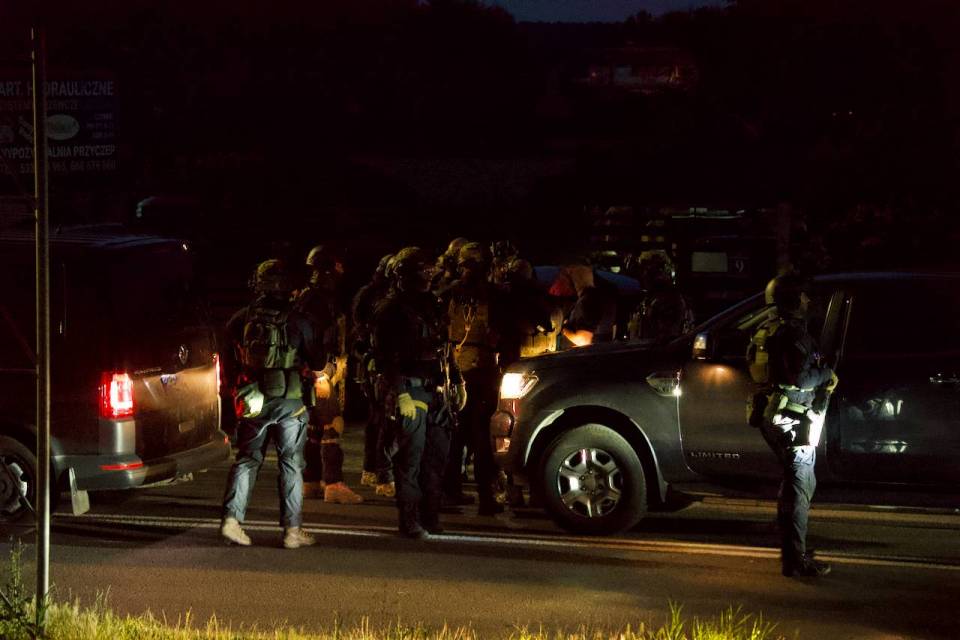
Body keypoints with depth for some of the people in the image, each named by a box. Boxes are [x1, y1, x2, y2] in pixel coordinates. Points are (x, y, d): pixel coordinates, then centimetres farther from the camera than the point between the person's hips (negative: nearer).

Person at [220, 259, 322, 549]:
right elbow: (318, 358, 0)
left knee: (247, 459, 12)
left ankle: (231, 518, -1)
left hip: (253, 402, 2)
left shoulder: (243, 318, -2)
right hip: (289, 402, -2)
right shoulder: (297, 321, -8)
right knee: (291, 464, 5)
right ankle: (292, 529, 4)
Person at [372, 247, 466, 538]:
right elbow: (385, 357, -11)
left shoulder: (432, 305, 19)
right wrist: (400, 393, -18)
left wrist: (457, 382, 20)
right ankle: (409, 522, -3)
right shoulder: (391, 310, -5)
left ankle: (430, 517, 15)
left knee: (437, 454, 7)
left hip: (438, 392, 7)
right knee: (411, 457, -7)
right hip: (410, 392, -7)